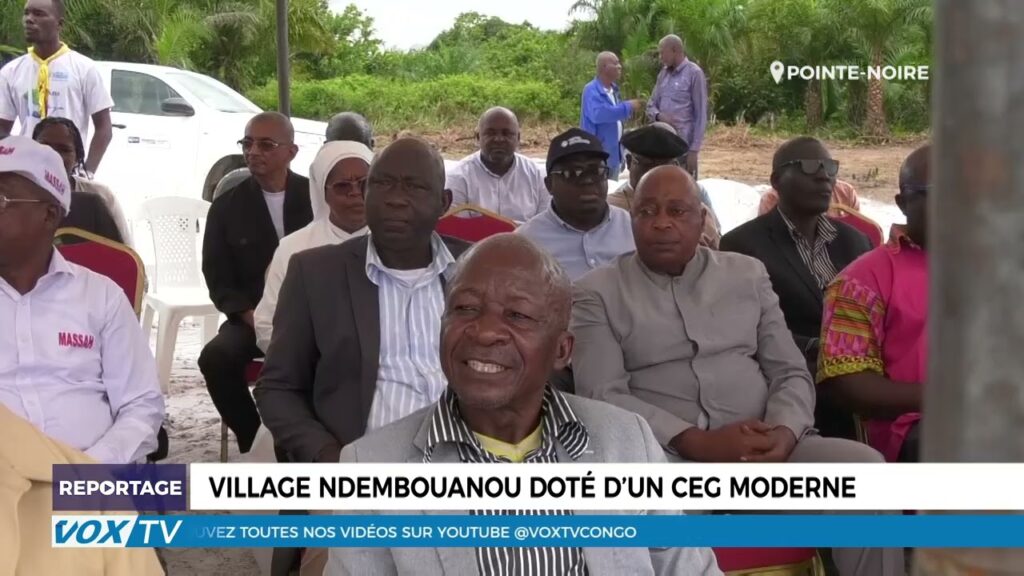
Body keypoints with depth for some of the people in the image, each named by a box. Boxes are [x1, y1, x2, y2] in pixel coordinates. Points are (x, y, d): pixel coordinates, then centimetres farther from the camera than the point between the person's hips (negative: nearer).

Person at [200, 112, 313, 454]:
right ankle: (253, 440, -8)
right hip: (251, 317, 2)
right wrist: (252, 318, -14)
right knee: (216, 357, -30)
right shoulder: (227, 206, 8)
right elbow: (219, 279, 6)